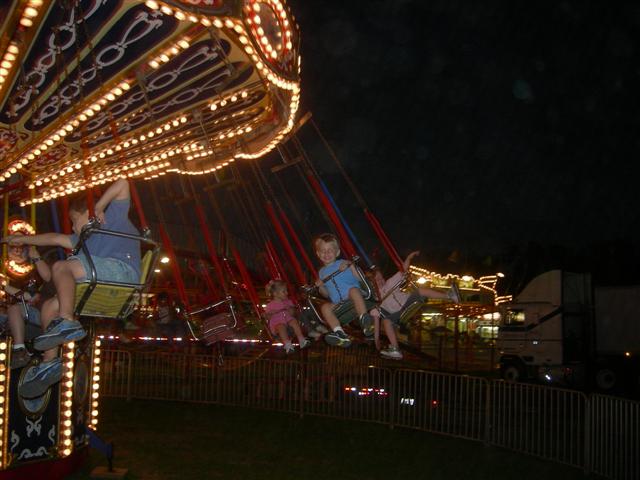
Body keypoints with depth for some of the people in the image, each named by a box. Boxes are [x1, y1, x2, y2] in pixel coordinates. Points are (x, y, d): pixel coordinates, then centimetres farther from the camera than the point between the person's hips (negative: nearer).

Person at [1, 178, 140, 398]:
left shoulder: (114, 217, 17)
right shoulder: (87, 238, 39)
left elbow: (122, 184, 6)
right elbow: (56, 238, 42)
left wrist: (99, 208, 6)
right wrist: (22, 239, 44)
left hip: (121, 269, -9)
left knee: (61, 267, -22)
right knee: (49, 307, 3)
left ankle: (67, 322, -41)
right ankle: (49, 363, -4)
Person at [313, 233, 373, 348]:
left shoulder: (343, 263, 9)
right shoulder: (322, 272, 22)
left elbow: (359, 278, -3)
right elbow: (326, 294, 24)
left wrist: (350, 266, -14)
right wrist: (320, 287, 4)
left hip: (353, 298, -4)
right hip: (338, 304, 4)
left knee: (353, 290, -36)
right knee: (325, 307, -24)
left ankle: (365, 320, -49)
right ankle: (340, 334, -37)